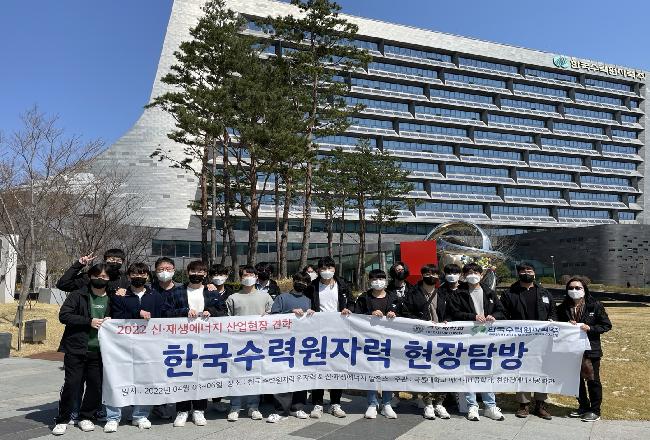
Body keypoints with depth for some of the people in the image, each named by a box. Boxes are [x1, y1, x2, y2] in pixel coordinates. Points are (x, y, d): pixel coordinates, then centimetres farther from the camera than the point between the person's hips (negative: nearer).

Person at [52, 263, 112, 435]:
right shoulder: (78, 295, -1)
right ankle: (62, 420, 16)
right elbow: (63, 315, -8)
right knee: (72, 384, -1)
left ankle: (86, 417, 24)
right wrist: (89, 321, -15)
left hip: (99, 350, 3)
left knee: (96, 385, 5)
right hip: (76, 349, -3)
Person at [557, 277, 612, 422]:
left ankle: (595, 411, 21)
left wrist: (590, 328, -19)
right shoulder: (562, 308, 1)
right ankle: (583, 406, 31)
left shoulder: (595, 305, -8)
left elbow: (607, 325, -5)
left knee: (593, 380, 7)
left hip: (591, 349, -4)